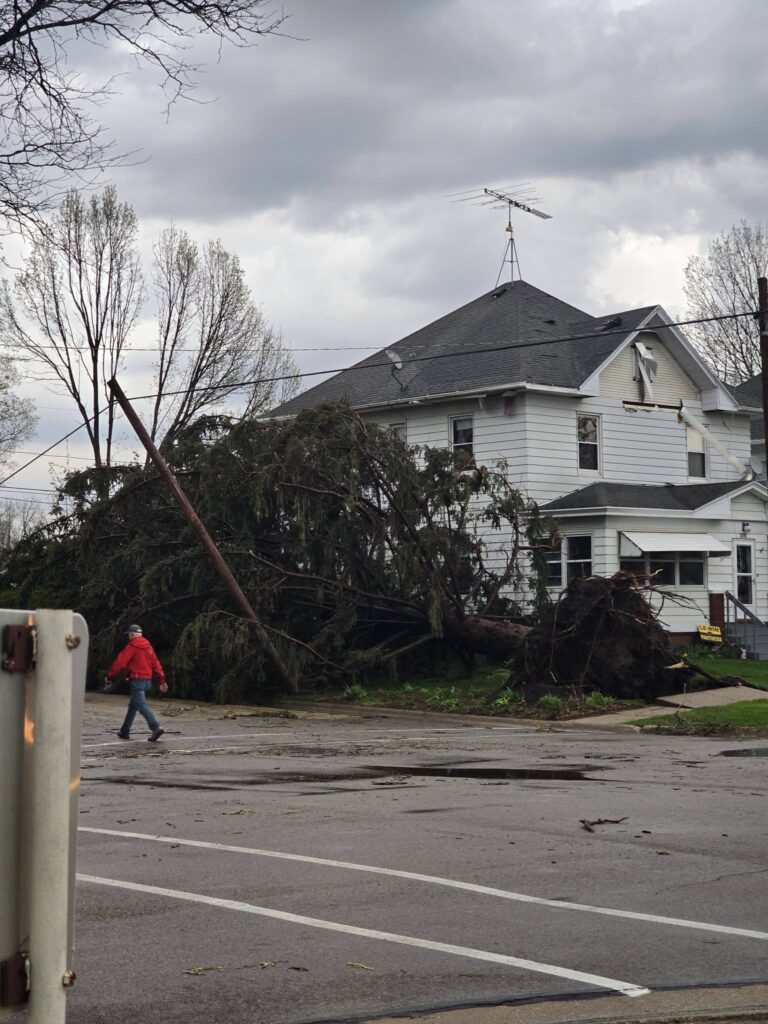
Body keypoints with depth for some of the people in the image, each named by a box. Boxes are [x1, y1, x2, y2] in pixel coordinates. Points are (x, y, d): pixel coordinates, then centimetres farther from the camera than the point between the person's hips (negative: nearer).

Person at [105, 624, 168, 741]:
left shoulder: (131, 646, -9)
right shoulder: (148, 646, 14)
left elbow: (120, 662, -10)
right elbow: (156, 663, 12)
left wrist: (109, 676, -1)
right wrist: (162, 680, 12)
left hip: (137, 680, -8)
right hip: (148, 680, 8)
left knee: (142, 705, -14)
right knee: (132, 705, 18)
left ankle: (156, 727, -29)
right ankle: (124, 731, 24)